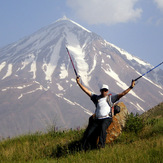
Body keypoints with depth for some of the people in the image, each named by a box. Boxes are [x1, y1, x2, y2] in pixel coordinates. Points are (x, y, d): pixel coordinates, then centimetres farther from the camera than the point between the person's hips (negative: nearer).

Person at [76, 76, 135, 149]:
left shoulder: (111, 98, 15)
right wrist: (79, 83, 14)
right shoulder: (96, 97, 20)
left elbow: (122, 94, 11)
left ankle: (101, 144, -47)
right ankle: (83, 148, -9)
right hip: (97, 119, 3)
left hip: (107, 119, -3)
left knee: (102, 127, -36)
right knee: (88, 132, -14)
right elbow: (87, 91, 19)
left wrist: (131, 87, 3)